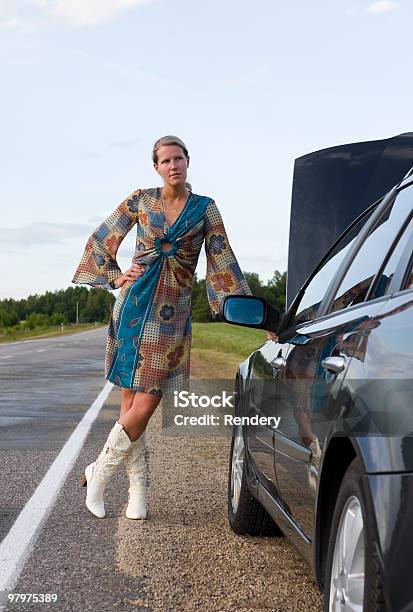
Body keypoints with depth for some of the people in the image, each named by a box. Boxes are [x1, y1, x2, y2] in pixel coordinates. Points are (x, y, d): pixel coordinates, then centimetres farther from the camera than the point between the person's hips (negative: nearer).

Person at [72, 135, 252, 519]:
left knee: (145, 404, -8)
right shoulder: (140, 200, 6)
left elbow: (224, 263, 5)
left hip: (172, 313, 0)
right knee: (130, 402, 0)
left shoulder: (205, 208, 6)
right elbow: (101, 239, 17)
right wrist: (115, 277, 4)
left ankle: (99, 473, 11)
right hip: (134, 302, 1)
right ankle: (138, 489, 12)